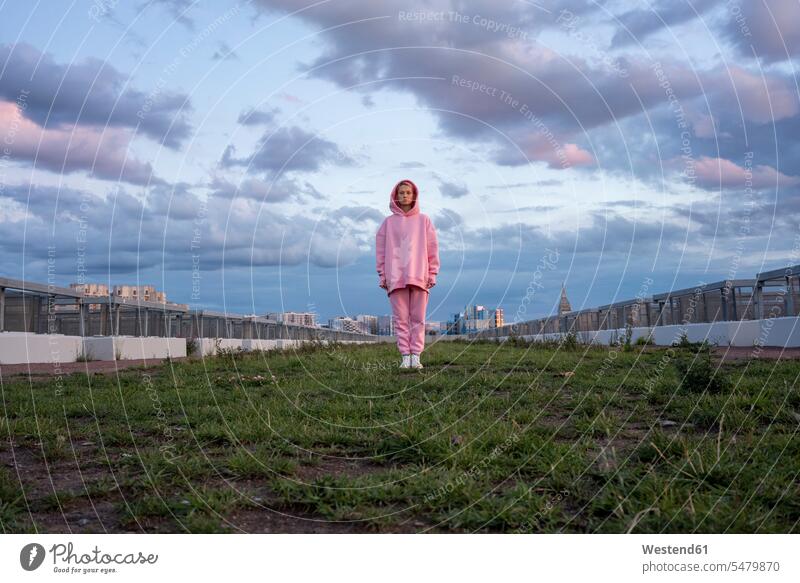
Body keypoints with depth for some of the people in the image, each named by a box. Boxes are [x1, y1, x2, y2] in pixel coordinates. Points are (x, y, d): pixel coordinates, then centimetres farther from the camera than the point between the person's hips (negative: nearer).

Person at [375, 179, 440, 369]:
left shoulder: (424, 220, 10)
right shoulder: (389, 222, 10)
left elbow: (432, 248, 7)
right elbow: (381, 250, 8)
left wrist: (432, 274, -1)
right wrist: (382, 275, 1)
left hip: (419, 276, 0)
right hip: (396, 277, 0)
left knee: (418, 317, 0)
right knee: (400, 318, -1)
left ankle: (416, 356, 2)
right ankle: (405, 356, 2)